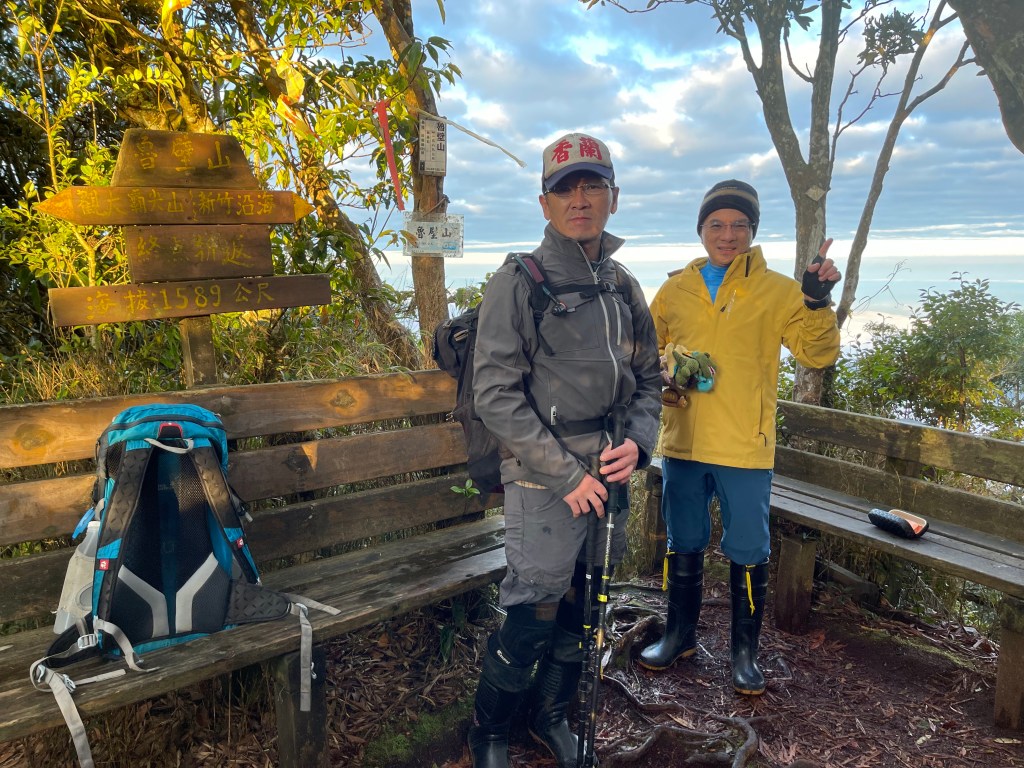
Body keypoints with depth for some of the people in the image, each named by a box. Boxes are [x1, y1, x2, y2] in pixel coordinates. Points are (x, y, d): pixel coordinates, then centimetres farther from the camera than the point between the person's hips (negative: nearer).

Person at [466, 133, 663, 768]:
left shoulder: (624, 288, 8)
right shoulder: (518, 285, -9)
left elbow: (648, 378, 14)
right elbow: (497, 394, -14)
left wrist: (638, 441, -5)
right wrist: (566, 473, -16)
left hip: (610, 478, 6)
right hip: (544, 483, -5)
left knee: (582, 609, 17)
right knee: (534, 615, 1)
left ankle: (551, 714, 41)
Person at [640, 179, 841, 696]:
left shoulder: (777, 291, -2)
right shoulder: (676, 289, 7)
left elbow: (817, 354, -9)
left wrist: (817, 303, -24)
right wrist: (665, 375, -4)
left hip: (744, 449, -3)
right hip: (682, 442, 3)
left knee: (747, 553, 7)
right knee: (683, 545, 16)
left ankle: (745, 651, 27)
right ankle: (680, 634, 36)